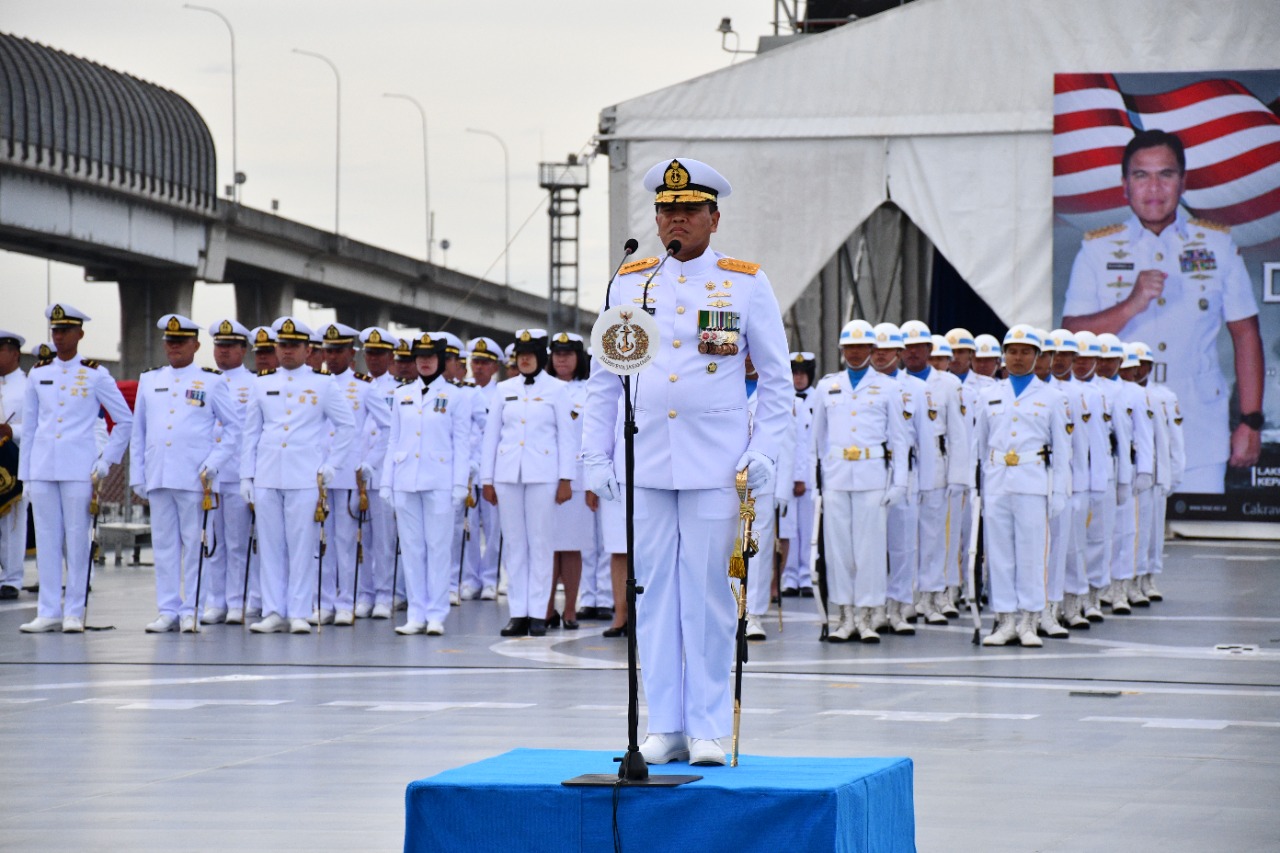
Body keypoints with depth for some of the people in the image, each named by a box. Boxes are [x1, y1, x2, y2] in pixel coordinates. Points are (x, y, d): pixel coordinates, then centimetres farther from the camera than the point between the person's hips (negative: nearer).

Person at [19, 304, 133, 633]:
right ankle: (48, 612, 7)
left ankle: (74, 612, 2)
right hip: (42, 467, 3)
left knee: (77, 539, -3)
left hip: (79, 469, -3)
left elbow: (125, 420, 6)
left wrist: (107, 460, 0)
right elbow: (29, 427, 13)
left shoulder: (95, 375, 1)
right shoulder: (38, 374, 11)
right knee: (46, 540, 3)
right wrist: (25, 474, 9)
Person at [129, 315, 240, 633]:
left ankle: (192, 611, 2)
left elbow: (233, 427, 4)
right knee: (164, 544, 5)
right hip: (158, 476, 4)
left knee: (194, 544, -2)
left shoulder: (212, 381, 3)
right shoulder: (149, 380, 14)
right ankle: (168, 611, 9)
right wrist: (137, 476, 11)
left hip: (194, 477, -4)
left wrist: (212, 465, -6)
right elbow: (138, 431, 16)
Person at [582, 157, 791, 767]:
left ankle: (709, 728, 4)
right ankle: (665, 727, 8)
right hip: (647, 465, 3)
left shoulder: (746, 284, 4)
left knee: (707, 595, -2)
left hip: (716, 466, -3)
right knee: (655, 595, 3)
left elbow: (776, 379, 6)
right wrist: (596, 455, 6)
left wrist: (764, 451, -5)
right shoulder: (629, 284, 11)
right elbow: (603, 379, 14)